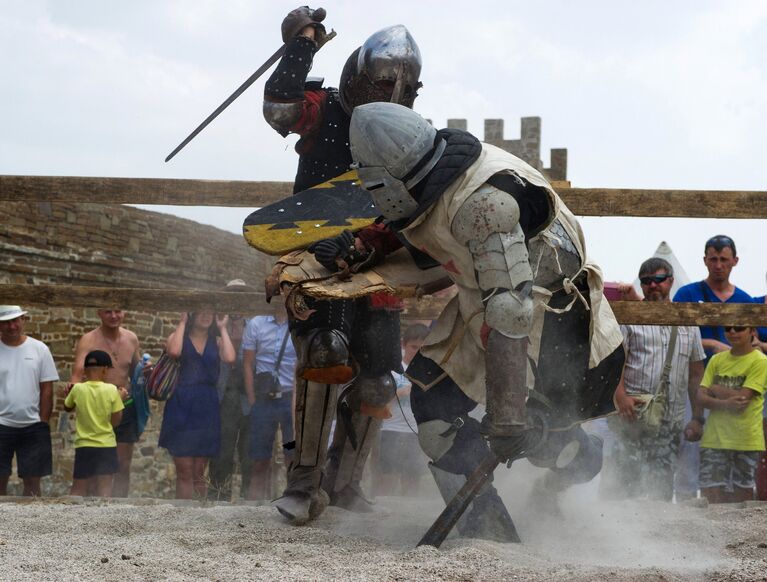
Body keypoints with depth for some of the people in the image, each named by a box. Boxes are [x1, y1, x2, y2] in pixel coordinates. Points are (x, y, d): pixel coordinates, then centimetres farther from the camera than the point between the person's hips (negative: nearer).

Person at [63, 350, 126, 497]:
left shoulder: (77, 389, -5)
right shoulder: (111, 390, -8)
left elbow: (67, 407, 13)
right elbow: (116, 421, -3)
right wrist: (120, 399, 9)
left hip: (84, 446, 1)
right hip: (107, 446, -1)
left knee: (78, 489, 10)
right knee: (104, 488, 2)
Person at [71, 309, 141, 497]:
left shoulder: (131, 339, 4)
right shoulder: (88, 341, -11)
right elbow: (78, 372, -23)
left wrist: (144, 370, -5)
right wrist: (74, 388, -44)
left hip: (126, 407, 4)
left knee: (123, 466, 8)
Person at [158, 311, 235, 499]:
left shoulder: (217, 341, 13)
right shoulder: (179, 336, 7)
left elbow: (230, 358, -9)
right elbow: (174, 351, -17)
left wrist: (223, 329, 1)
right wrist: (182, 322, -5)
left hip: (207, 408, 3)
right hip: (181, 407, -3)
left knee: (199, 473, 7)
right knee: (185, 471, -6)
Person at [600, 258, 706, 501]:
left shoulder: (688, 324, 17)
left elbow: (695, 374, 18)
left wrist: (698, 418, 12)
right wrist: (620, 396, -20)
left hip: (671, 423, 4)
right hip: (633, 412, -4)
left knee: (662, 488, 4)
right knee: (622, 482, -11)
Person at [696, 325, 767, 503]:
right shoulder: (717, 360, 12)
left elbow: (743, 398, -13)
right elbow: (702, 397, 4)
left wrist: (715, 389, 0)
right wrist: (725, 403, -15)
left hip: (745, 441, -4)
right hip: (714, 439, 4)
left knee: (741, 497, 2)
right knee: (709, 497, -3)